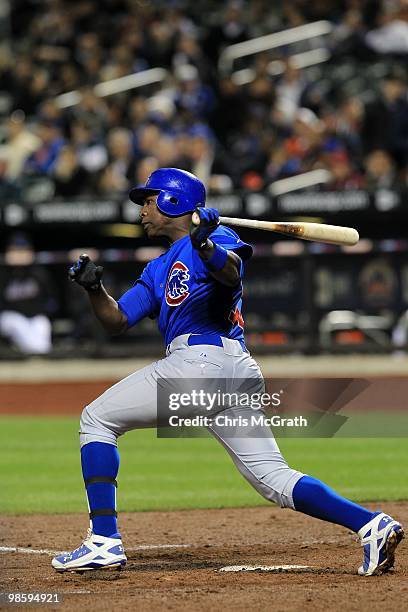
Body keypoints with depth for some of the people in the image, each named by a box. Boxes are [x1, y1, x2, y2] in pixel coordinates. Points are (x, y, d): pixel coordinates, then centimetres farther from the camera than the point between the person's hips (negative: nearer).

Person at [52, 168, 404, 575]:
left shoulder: (215, 236, 6)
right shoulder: (159, 269, 32)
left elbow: (232, 272, -17)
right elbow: (117, 321, 27)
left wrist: (205, 245, -37)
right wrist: (94, 287, 9)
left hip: (200, 359, -9)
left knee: (97, 419, 2)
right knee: (275, 479, 0)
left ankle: (104, 541, -10)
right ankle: (372, 525, -14)